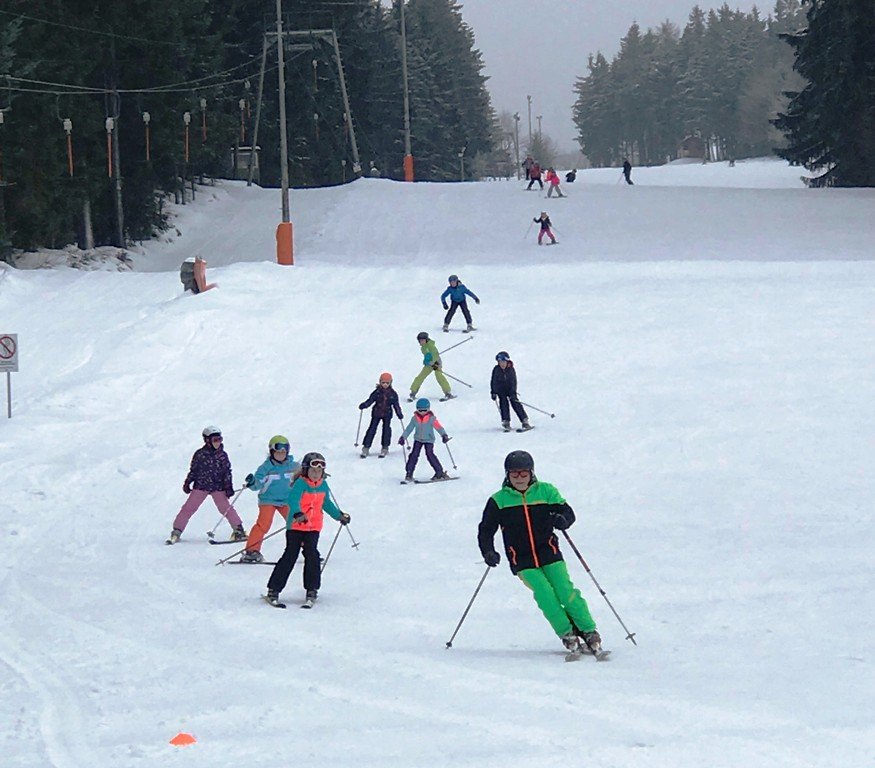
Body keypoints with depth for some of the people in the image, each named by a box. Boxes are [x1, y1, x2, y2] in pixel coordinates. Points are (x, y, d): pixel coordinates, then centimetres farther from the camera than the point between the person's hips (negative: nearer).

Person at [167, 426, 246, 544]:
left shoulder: (222, 455, 3)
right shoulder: (200, 454, -2)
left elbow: (227, 472, 6)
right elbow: (193, 470, 6)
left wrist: (228, 486, -1)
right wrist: (187, 483, 6)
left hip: (218, 487, 1)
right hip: (201, 486, -1)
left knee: (225, 508, -8)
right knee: (189, 508, -3)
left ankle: (238, 530, 2)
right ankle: (177, 532, 3)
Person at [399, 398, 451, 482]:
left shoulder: (431, 418, -13)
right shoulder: (415, 418, -4)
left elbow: (438, 427, -21)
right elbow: (409, 429, 5)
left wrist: (444, 435, -36)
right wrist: (403, 437, 0)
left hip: (428, 440, -3)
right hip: (418, 439, 3)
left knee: (430, 454, -17)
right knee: (414, 454, -7)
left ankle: (440, 472, -11)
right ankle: (409, 474, 0)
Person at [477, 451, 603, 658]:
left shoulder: (545, 491, 4)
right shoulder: (499, 501, 4)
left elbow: (566, 510, 4)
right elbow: (486, 530, 7)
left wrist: (562, 519, -21)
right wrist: (488, 552, -11)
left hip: (549, 554, 0)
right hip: (522, 562, 0)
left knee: (566, 592, -13)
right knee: (544, 594, -20)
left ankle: (589, 632, -2)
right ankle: (567, 634, -10)